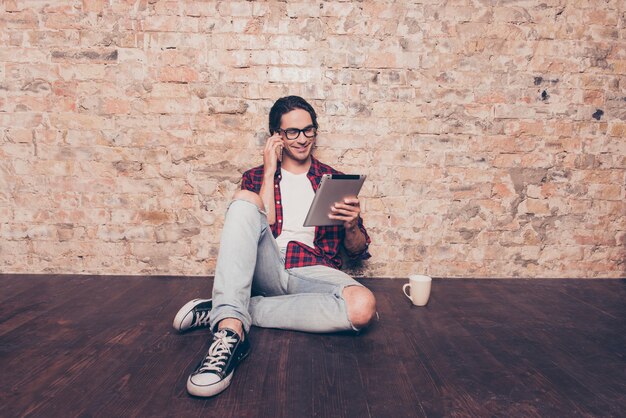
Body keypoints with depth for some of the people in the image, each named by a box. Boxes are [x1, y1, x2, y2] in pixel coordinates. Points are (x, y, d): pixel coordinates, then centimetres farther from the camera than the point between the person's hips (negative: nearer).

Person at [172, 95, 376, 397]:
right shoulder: (256, 177, 17)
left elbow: (358, 252, 15)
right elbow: (262, 226, -3)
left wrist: (351, 226, -8)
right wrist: (270, 171, 0)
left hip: (313, 274, 1)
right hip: (267, 269, -1)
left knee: (363, 306, -33)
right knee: (244, 200, -26)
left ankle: (228, 311, -24)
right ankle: (230, 329, -42)